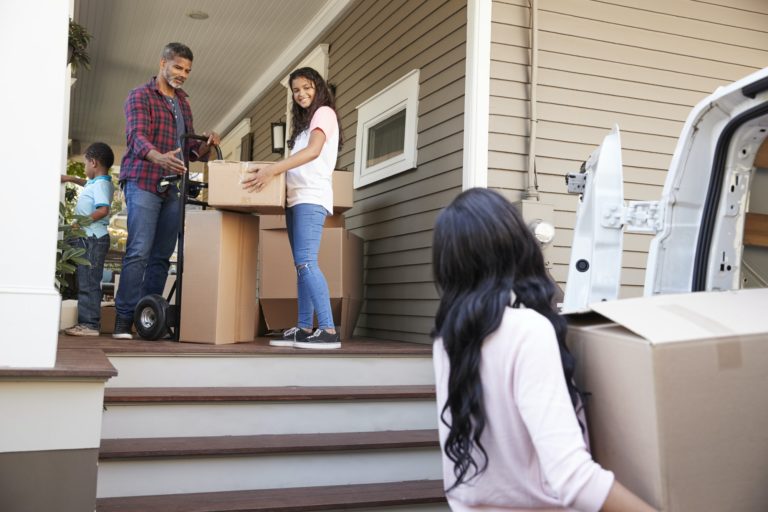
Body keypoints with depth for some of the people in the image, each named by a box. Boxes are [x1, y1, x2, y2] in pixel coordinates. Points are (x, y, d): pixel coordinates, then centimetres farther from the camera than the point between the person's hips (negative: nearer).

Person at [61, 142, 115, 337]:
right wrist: (71, 179, 40)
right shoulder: (97, 182, 18)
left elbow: (103, 209, -26)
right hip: (88, 239, 10)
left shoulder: (100, 184, -13)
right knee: (85, 282, 11)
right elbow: (89, 184, 44)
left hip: (92, 239, -10)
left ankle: (90, 324, -10)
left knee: (88, 283, -11)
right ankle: (87, 321, 15)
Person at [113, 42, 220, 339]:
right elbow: (137, 137, -15)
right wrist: (158, 157, -36)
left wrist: (206, 144, -1)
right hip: (143, 182, -6)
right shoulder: (140, 96, 1)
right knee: (138, 252, -12)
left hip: (173, 187, 7)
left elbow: (188, 150, 22)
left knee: (162, 256, 4)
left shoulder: (182, 102, 22)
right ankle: (124, 319, -10)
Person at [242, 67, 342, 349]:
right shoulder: (304, 121, 28)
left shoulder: (324, 112, -1)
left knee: (306, 262, -18)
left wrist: (272, 169, -27)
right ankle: (304, 329, 3)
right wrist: (276, 173, 8)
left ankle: (329, 331, -21)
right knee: (301, 265, 4)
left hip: (311, 197, -9)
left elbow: (313, 151, -18)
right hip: (296, 197, 9)